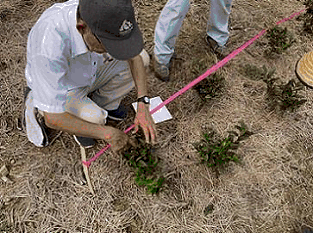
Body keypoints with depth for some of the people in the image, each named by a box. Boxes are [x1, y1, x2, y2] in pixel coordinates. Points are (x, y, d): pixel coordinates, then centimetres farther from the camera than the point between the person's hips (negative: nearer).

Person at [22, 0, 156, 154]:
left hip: (88, 72, 5)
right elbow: (53, 118, -35)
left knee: (141, 56, -11)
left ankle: (102, 104, 9)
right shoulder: (50, 47, -43)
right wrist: (107, 133, -30)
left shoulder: (97, 15, -27)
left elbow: (133, 54, -12)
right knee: (94, 119, -30)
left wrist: (143, 106, -22)